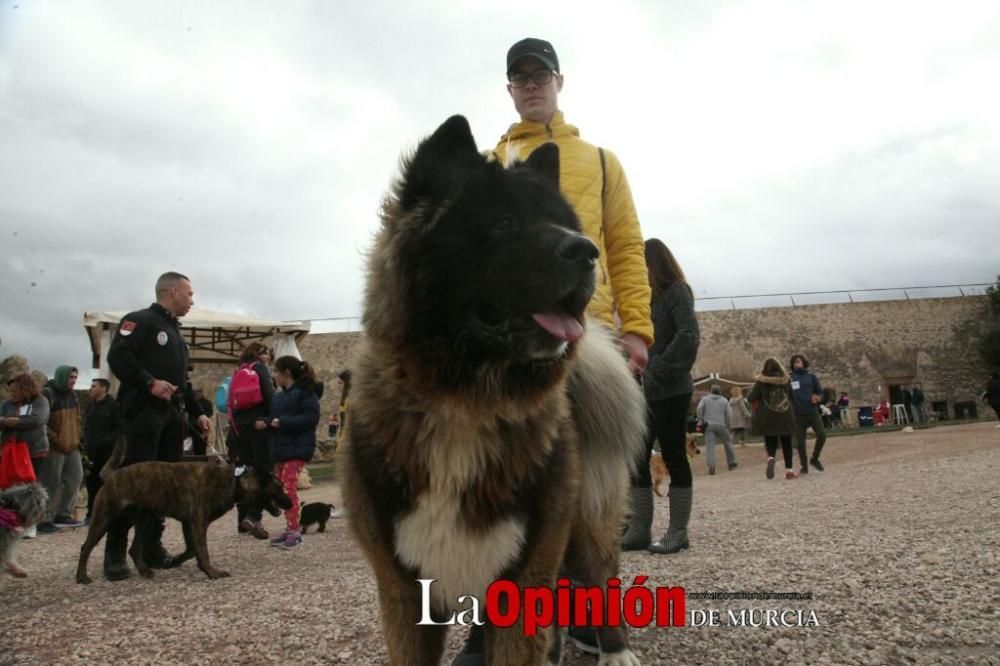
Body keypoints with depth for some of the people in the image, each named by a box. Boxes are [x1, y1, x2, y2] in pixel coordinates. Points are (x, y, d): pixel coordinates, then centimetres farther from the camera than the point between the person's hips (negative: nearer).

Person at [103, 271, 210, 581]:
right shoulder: (140, 320, -2)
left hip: (172, 416, 9)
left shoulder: (176, 332, 25)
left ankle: (151, 546, 13)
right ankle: (114, 554, -4)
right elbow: (117, 357, -16)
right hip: (144, 413, -9)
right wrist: (149, 383, -25)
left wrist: (197, 412, 20)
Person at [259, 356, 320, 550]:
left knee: (289, 488, -13)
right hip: (280, 448, 9)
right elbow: (274, 416, 19)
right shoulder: (278, 396, 19)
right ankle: (290, 529, 18)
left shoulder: (305, 392, -7)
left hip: (297, 448, -9)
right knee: (281, 490, 10)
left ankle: (295, 531, -7)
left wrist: (282, 422, -19)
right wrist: (265, 422, -4)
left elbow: (311, 417, -18)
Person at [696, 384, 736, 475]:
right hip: (721, 425, 1)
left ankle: (711, 466, -22)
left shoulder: (705, 399, 8)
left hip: (709, 425, -1)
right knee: (728, 443, 19)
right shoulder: (724, 400, 13)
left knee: (710, 445, -7)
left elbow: (699, 409, -6)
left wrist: (701, 421, 4)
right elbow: (729, 414, 4)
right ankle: (731, 463, 29)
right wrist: (728, 426, 9)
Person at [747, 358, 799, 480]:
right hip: (785, 417, 2)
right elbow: (793, 397, 12)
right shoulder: (786, 380, 4)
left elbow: (752, 398, -6)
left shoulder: (761, 382, -3)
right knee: (786, 444, 11)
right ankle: (789, 470, 11)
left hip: (767, 419, -1)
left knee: (770, 443, 6)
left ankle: (771, 458, -25)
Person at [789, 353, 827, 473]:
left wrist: (817, 398, -13)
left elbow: (820, 392, 8)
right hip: (798, 414, -1)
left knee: (822, 435, -10)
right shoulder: (789, 378, 3)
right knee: (800, 441, 2)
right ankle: (804, 466, 17)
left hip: (813, 411, 1)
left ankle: (814, 459, 14)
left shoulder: (811, 377, 7)